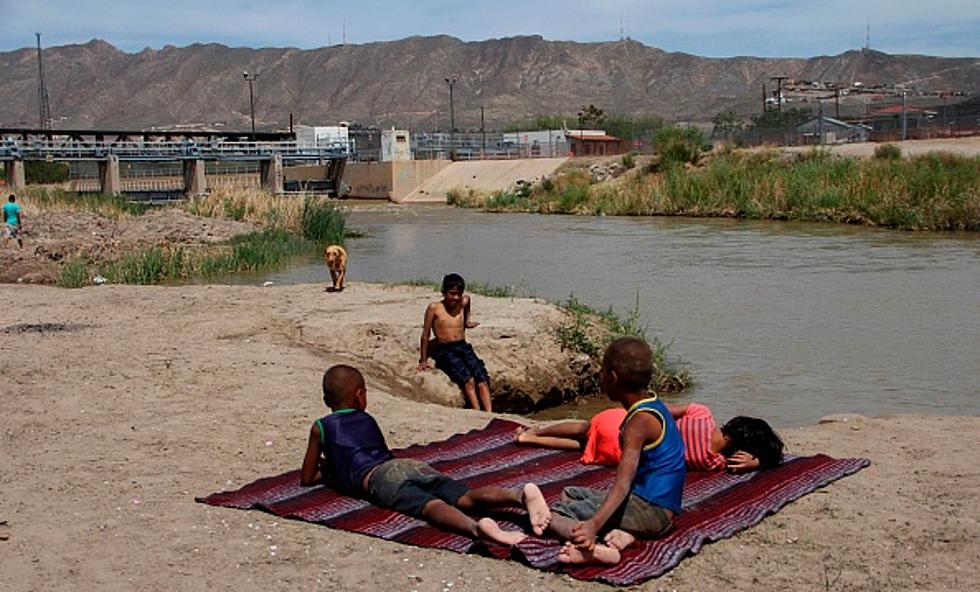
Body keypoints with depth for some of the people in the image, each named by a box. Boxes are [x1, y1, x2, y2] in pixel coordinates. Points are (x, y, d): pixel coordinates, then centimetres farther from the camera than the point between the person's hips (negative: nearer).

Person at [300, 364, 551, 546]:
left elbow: (307, 478, 28)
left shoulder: (320, 427, 22)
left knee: (430, 506, -33)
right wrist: (333, 463, 68)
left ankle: (475, 527, -64)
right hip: (411, 464, 5)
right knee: (466, 497, -15)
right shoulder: (367, 419, 36)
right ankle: (520, 494, -42)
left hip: (378, 477, -5)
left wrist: (326, 470, 50)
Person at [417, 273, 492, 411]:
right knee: (468, 380, -27)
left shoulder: (464, 302, 10)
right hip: (444, 351, -5)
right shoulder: (434, 308, -3)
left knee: (482, 379, -20)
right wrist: (423, 361, 6)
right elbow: (425, 335, 3)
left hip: (463, 347, 5)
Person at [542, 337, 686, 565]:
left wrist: (594, 525, -43)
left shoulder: (639, 422, -21)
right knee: (568, 494, 21)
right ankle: (621, 533, -7)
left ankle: (593, 549, -45)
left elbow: (623, 484, -32)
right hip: (658, 507, 10)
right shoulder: (654, 404, 9)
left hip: (650, 511, -10)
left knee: (554, 515, -13)